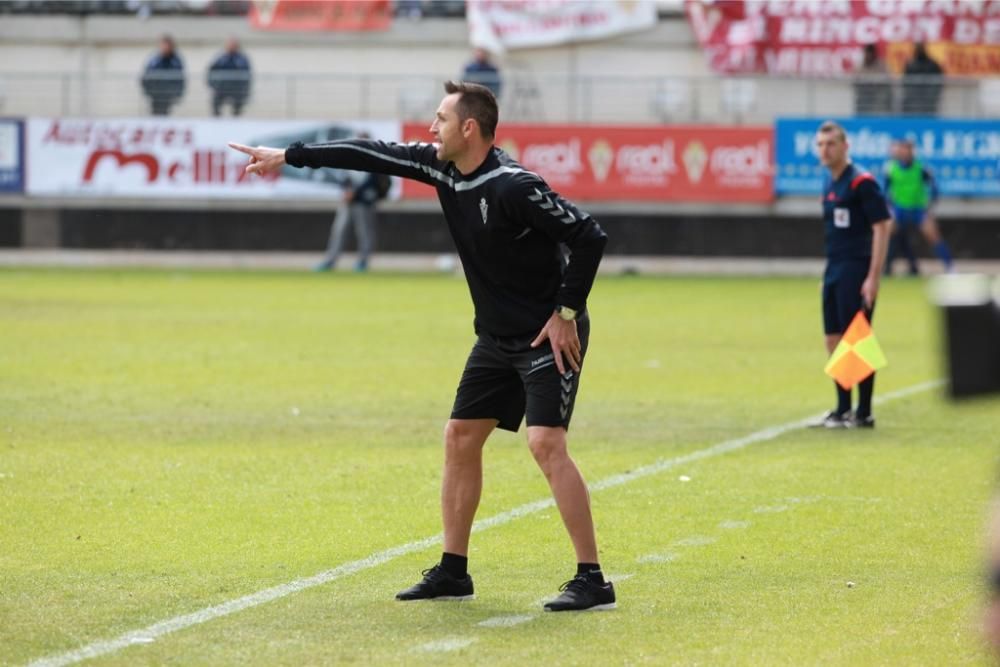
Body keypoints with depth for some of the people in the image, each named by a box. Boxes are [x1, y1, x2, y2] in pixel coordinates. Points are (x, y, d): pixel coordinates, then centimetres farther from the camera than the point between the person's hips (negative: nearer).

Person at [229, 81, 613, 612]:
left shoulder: (513, 187, -24)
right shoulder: (443, 168, 1)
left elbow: (589, 237, -24)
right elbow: (374, 154, 10)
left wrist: (567, 313, -21)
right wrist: (289, 156, 12)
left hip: (549, 336, -9)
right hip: (497, 338, 9)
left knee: (545, 443, -19)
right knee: (460, 438, 11)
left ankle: (592, 581, -17)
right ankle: (452, 572, 21)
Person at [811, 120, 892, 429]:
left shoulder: (862, 182, -11)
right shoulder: (829, 186, 13)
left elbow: (882, 228, -14)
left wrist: (873, 277, -19)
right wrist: (832, 270, 16)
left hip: (856, 271, -8)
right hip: (833, 271, 8)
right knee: (834, 341, 9)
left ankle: (864, 413, -1)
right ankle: (843, 409, 16)